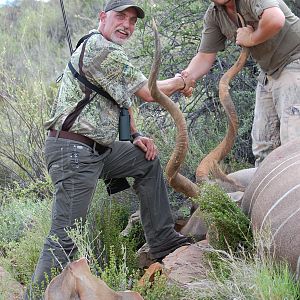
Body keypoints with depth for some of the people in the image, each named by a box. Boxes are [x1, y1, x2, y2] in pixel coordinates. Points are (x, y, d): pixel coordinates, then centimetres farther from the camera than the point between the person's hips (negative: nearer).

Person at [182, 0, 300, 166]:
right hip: (268, 74, 8)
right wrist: (187, 76, -17)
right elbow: (205, 56, 3)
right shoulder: (213, 14, 4)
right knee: (263, 146, 9)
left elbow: (276, 20, -40)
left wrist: (251, 39, -21)